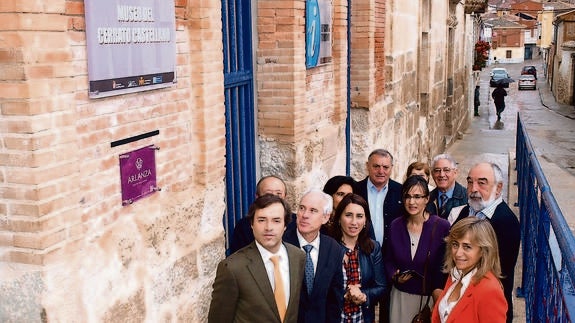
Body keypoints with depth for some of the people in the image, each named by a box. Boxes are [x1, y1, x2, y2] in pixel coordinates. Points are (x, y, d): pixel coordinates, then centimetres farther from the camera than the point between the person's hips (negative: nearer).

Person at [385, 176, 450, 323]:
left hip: (430, 297, -3)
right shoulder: (396, 226, 0)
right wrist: (395, 276, -8)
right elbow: (388, 260, 10)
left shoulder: (442, 226, -9)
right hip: (400, 296, 3)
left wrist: (438, 289, -17)